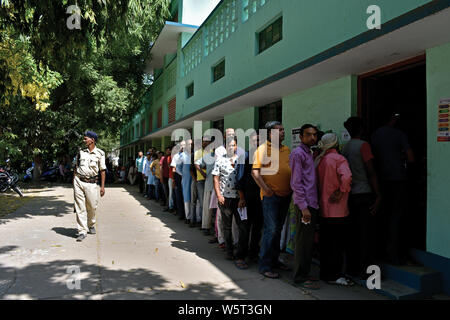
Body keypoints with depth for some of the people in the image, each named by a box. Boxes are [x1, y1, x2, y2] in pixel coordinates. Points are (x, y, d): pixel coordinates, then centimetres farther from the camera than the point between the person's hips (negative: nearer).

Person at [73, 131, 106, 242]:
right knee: (80, 207, -2)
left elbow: (102, 170, 2)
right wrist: (74, 181, 9)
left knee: (92, 207, 4)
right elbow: (76, 168, 15)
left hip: (91, 183, -2)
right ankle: (82, 231, 2)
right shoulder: (81, 152, 9)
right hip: (79, 182, 2)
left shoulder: (100, 153, 1)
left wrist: (102, 186, -2)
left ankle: (91, 225, 32)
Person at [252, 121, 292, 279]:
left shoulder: (286, 149, 14)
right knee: (271, 229, -8)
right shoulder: (263, 149, -6)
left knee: (278, 229, 15)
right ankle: (265, 266, 1)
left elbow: (292, 169, 23)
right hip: (271, 195, -7)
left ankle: (274, 260, 28)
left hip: (286, 195, 7)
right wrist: (264, 187, -19)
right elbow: (255, 171, -12)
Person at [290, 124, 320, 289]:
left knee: (308, 241, 13)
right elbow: (296, 182, -15)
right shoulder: (298, 153, -9)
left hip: (312, 204, 9)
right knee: (303, 241, -4)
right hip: (304, 204, -9)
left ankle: (304, 274, 23)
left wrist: (313, 205, 14)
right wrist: (304, 207, -20)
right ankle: (300, 277, 5)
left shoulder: (309, 153, 19)